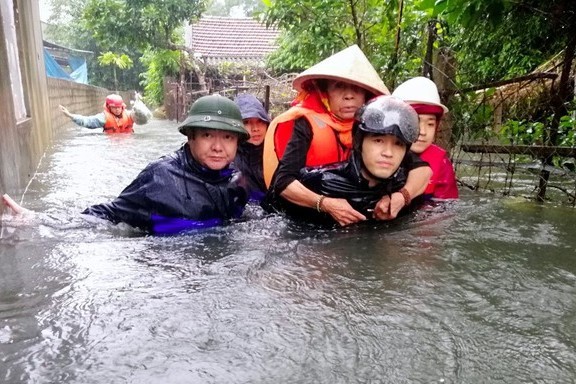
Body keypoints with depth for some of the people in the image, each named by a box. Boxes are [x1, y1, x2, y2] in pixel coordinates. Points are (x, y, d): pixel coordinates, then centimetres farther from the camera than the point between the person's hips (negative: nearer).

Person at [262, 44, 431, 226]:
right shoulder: (307, 124, -13)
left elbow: (422, 168, -5)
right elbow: (282, 181, -21)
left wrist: (401, 196, -23)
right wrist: (326, 204, -34)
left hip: (356, 217, 3)